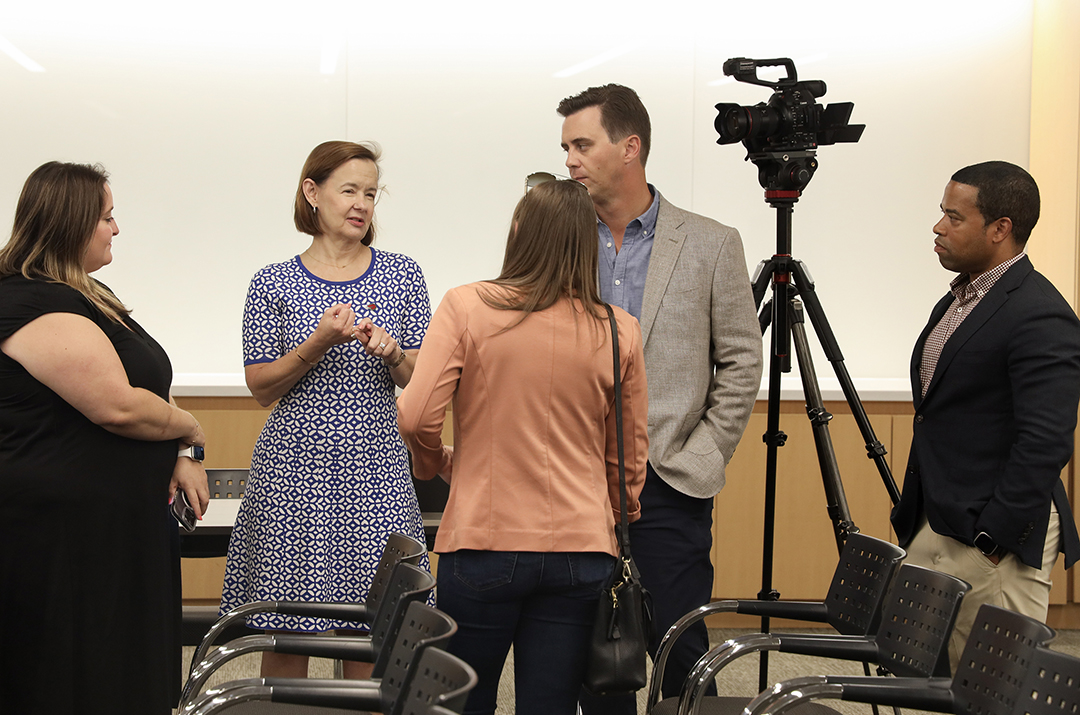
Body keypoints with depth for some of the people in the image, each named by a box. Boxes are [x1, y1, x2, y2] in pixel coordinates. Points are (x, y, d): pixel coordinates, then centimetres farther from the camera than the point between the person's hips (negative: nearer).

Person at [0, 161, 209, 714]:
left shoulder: (89, 295, 16)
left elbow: (141, 386, 21)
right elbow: (118, 407, -24)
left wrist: (179, 456, 4)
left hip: (116, 523, 10)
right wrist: (190, 430, -6)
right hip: (61, 533, -10)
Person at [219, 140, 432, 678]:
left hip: (374, 474, 1)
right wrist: (320, 342, -13)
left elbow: (421, 381, 7)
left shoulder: (401, 275, 8)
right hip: (293, 471, -1)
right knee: (284, 633, 2)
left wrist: (390, 351, -14)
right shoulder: (274, 284, 4)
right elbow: (261, 387, 1)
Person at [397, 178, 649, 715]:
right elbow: (629, 459, 9)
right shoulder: (620, 331, 3)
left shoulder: (467, 307, -4)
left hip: (482, 544, -2)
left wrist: (438, 462, 12)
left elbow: (416, 418, -9)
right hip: (580, 550, 2)